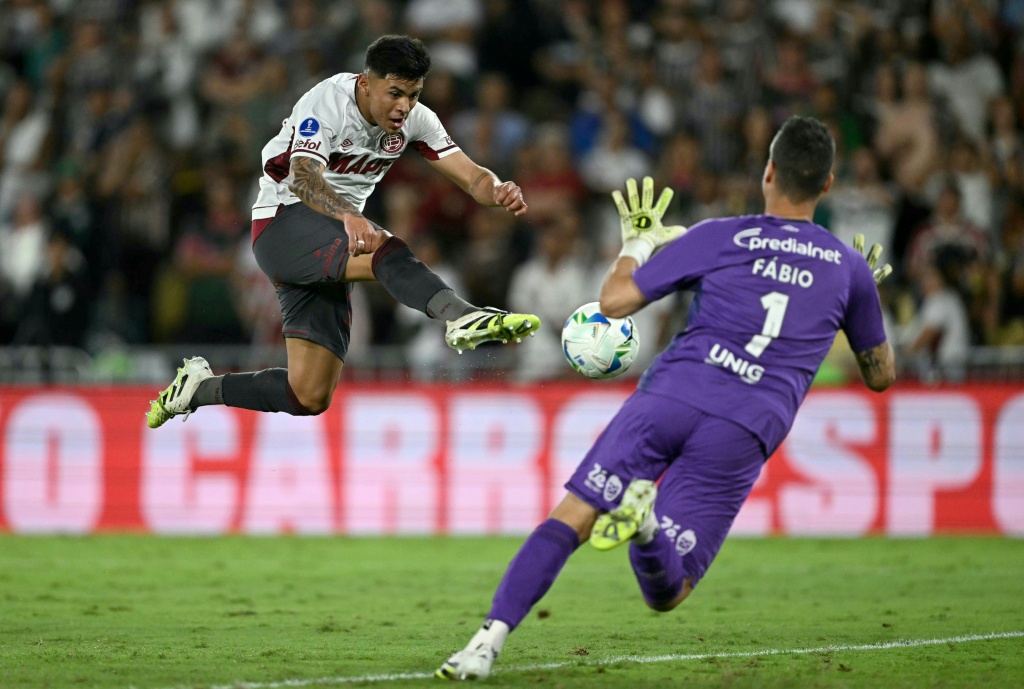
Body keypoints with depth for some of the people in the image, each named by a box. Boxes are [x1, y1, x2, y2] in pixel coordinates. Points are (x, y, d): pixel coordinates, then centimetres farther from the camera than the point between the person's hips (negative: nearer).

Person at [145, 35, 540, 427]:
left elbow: (469, 176, -5)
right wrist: (350, 218, -55)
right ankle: (462, 318, -61)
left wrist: (497, 191, -30)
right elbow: (303, 179, -36)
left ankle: (197, 388, 20)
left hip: (335, 241, 7)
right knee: (386, 250, -37)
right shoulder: (326, 103, -19)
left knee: (309, 397, 2)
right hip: (282, 224, -7)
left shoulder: (414, 119, 0)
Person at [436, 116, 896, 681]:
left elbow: (615, 301, 8)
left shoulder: (720, 237, 9)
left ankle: (490, 640, -18)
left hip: (670, 395, 0)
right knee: (664, 594, 3)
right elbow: (880, 375, 28)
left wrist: (638, 241, 27)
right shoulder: (850, 269, 15)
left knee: (570, 518, 3)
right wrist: (868, 294, 45)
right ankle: (647, 524, -34)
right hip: (743, 429, 1)